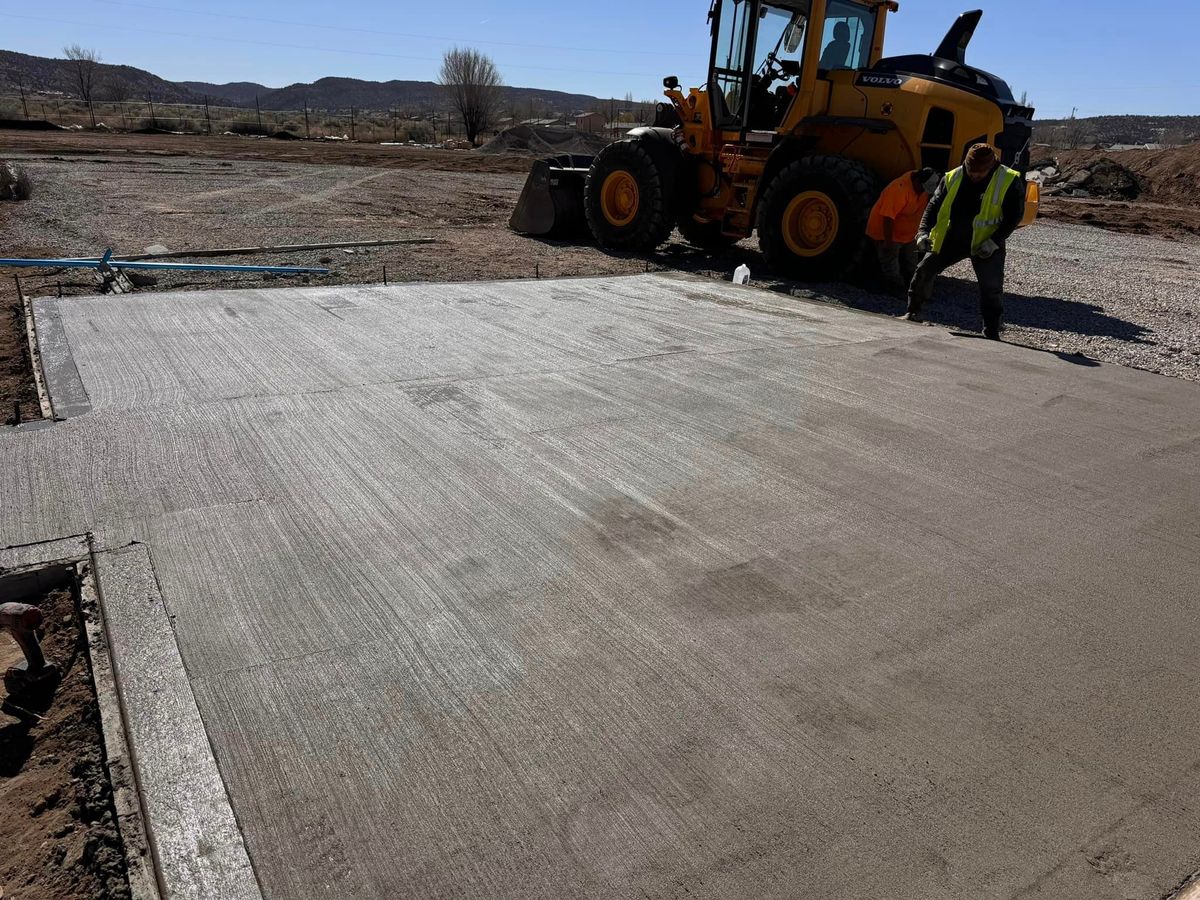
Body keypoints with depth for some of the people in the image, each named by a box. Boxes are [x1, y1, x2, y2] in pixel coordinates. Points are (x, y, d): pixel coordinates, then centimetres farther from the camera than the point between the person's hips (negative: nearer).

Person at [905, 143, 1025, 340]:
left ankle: (992, 332, 6)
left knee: (992, 287, -7)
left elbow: (1014, 216, -10)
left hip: (985, 244, -3)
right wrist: (924, 232, -13)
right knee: (924, 270, -3)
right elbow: (934, 206, 3)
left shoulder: (1009, 182, -11)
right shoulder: (953, 178, -1)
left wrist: (994, 242, -20)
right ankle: (913, 313, 15)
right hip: (950, 239, 3)